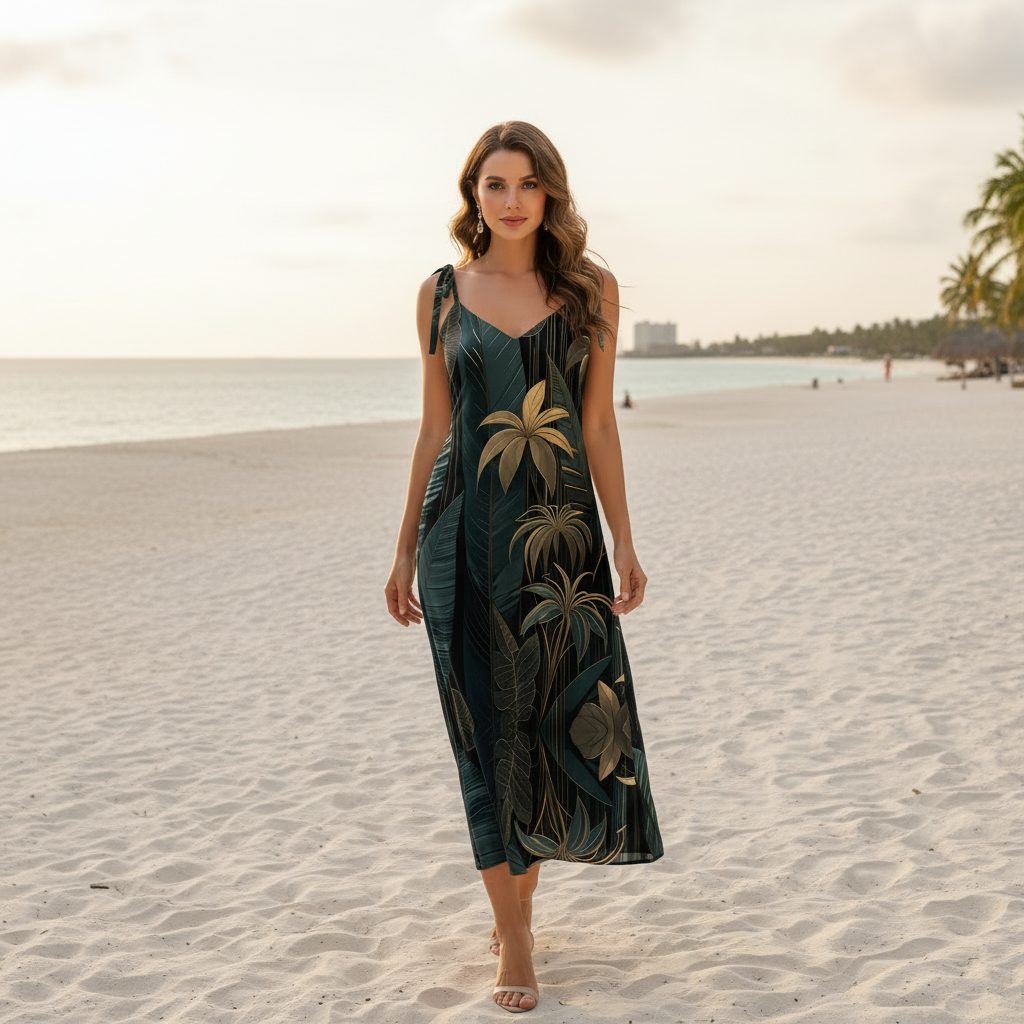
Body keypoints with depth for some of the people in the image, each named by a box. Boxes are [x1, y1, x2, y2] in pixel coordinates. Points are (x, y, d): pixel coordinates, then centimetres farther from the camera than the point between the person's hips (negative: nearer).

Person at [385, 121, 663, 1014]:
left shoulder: (591, 290, 5)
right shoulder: (442, 293, 6)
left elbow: (598, 424, 5)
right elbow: (434, 428, 9)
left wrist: (624, 544, 0)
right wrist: (406, 547, 9)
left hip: (562, 529, 1)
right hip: (467, 532, 0)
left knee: (571, 721, 0)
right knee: (489, 728, 1)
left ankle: (521, 882, 29)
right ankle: (514, 939, 13)